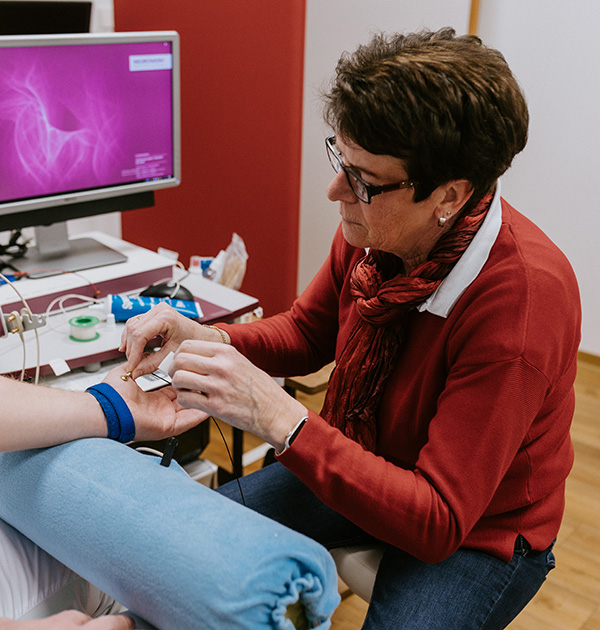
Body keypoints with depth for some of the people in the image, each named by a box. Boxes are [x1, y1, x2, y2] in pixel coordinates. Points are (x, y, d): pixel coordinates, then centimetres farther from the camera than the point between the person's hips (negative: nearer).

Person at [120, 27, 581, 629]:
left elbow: (438, 522, -31)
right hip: (360, 463, 5)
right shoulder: (373, 227, -16)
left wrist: (278, 417, -37)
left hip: (477, 531, -5)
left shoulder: (523, 299, -33)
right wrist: (210, 341, -16)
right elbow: (306, 332, 4)